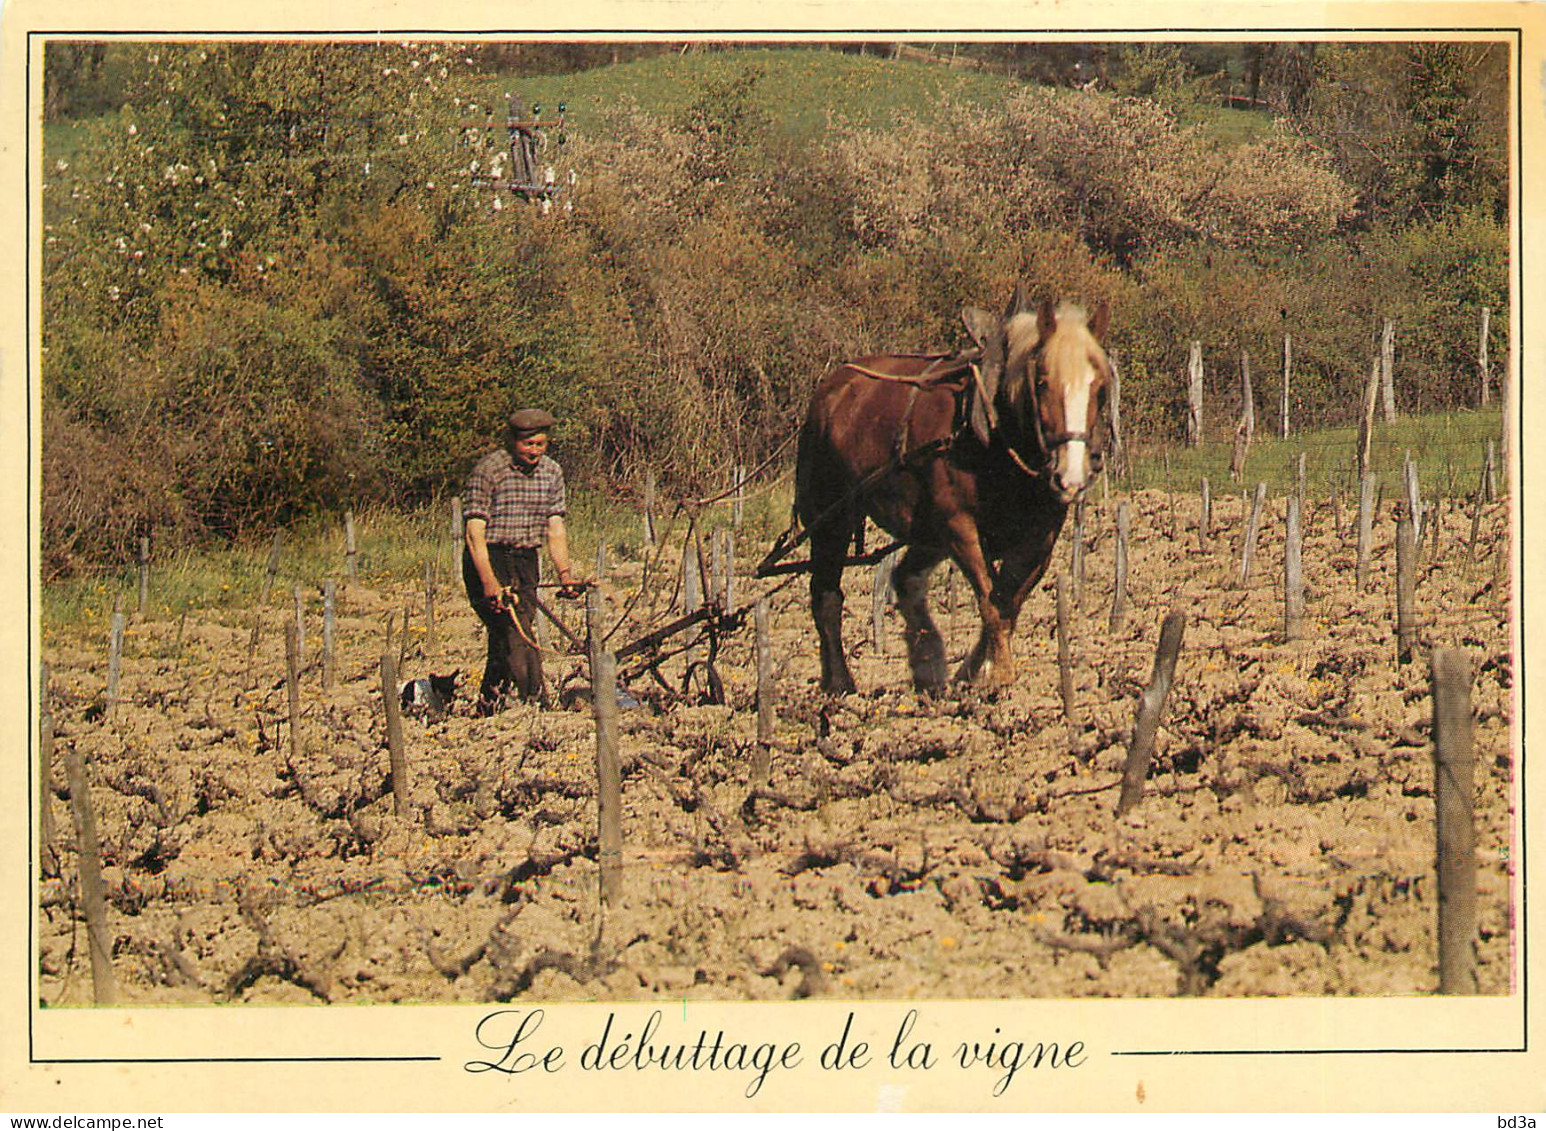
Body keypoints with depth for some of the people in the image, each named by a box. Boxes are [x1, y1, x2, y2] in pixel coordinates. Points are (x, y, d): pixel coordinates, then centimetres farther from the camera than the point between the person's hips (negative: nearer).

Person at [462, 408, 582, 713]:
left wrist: (564, 572, -5)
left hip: (525, 562, 6)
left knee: (504, 644, 8)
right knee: (519, 639, -17)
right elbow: (474, 531, -16)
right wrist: (489, 582, -25)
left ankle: (486, 712, 19)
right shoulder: (488, 470, -13)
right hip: (489, 560, -6)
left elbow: (555, 527, 9)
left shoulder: (551, 471, 7)